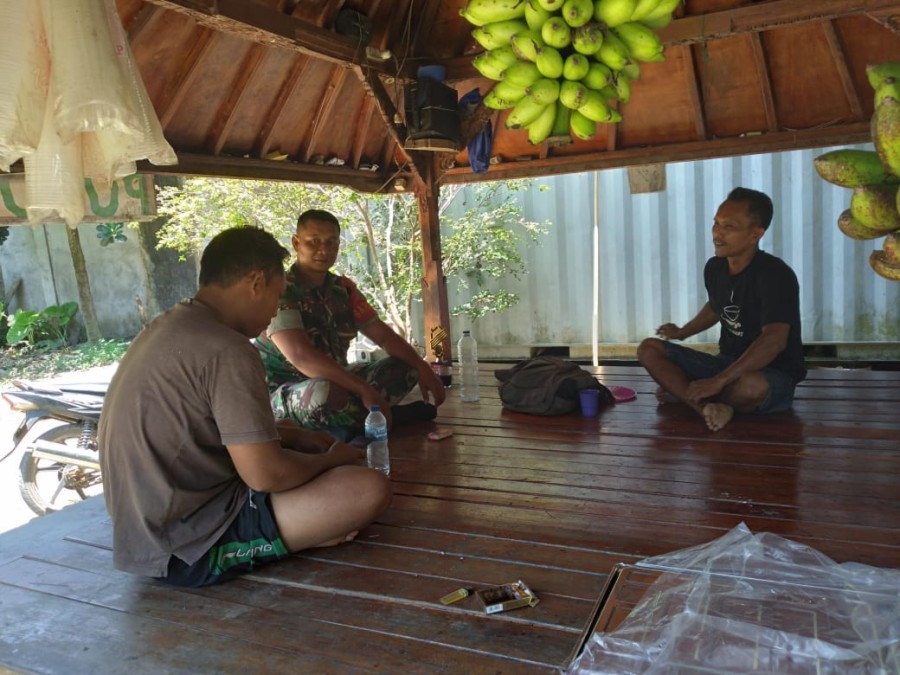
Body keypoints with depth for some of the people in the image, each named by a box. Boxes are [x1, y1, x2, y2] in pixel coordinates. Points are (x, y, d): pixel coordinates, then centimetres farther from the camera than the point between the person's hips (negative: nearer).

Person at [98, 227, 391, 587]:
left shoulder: (166, 328, 7)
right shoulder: (227, 350, -22)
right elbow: (266, 474, -23)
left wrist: (297, 436, 14)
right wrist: (333, 459, -4)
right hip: (188, 550, -10)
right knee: (369, 489, -18)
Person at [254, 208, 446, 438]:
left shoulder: (344, 288, 3)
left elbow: (383, 335, 6)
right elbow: (301, 357, -31)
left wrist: (422, 367, -12)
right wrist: (364, 390, -37)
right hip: (284, 394, -7)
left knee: (405, 367, 1)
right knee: (327, 393, -39)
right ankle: (389, 415, -12)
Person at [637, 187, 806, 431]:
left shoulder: (775, 275, -21)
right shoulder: (714, 268, 1)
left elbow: (774, 341, -34)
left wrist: (718, 382, -38)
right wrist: (681, 333, 25)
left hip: (775, 375, -7)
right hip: (727, 363, 7)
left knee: (750, 385, -44)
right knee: (649, 349, -6)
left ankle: (680, 390, -13)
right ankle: (708, 407, -27)